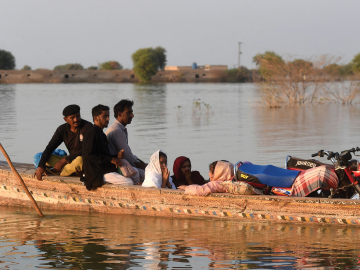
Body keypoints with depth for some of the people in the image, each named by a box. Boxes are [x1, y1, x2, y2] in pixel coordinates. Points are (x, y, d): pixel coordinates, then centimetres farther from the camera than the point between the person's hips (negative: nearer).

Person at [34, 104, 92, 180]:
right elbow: (49, 148, -3)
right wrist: (41, 166, -19)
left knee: (78, 160, -40)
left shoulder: (87, 127, -14)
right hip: (72, 161, 6)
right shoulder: (63, 129, 2)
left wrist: (65, 160, -24)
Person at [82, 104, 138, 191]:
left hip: (106, 170, 10)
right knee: (128, 182, -25)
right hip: (98, 174, -10)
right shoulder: (92, 133, -12)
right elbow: (88, 155, -21)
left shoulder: (101, 134, 20)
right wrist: (111, 159, -20)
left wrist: (116, 156, 4)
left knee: (135, 173, 10)